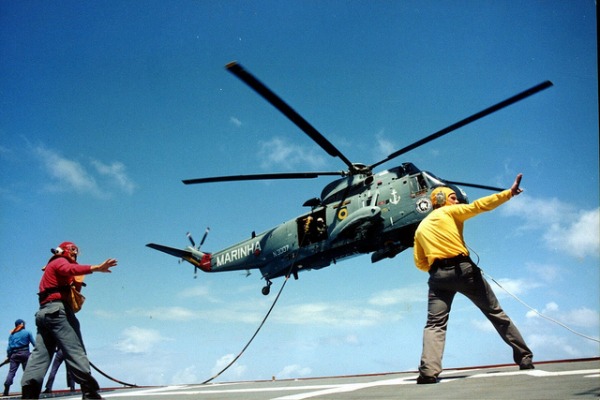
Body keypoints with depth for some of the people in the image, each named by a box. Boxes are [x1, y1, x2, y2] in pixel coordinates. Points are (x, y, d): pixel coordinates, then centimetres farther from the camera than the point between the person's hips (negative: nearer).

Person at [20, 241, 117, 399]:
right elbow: (70, 269, -22)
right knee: (75, 352, -16)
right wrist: (96, 268, -35)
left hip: (43, 312, 10)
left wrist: (76, 283, 8)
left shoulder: (51, 267, 32)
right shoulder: (60, 261, 3)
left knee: (40, 355, -1)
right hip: (58, 310, -9)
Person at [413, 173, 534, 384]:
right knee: (496, 313, 11)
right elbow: (480, 206, -1)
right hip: (463, 269, -2)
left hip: (438, 276, 3)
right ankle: (524, 358, 18)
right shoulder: (450, 212, 9)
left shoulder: (420, 228, 21)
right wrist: (510, 192, -1)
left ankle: (428, 370, -26)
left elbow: (420, 263, 16)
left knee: (434, 325, -4)